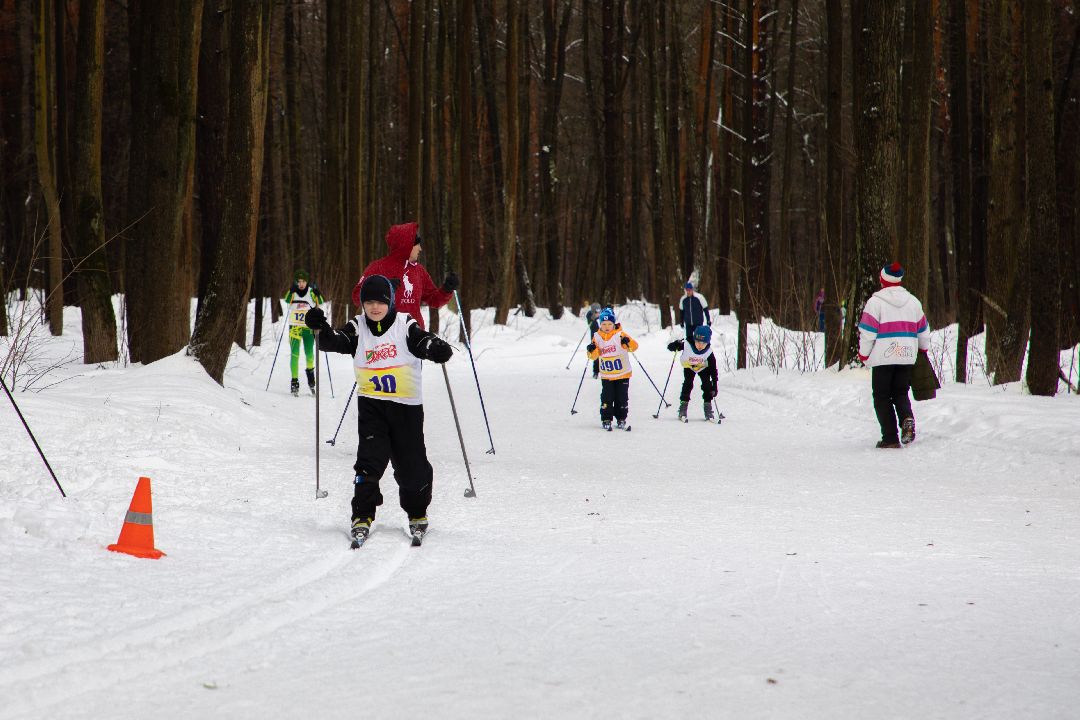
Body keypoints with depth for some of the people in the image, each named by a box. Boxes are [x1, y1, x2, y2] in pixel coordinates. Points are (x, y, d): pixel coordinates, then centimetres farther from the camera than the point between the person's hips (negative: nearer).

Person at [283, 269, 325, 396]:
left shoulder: (311, 292, 0)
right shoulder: (292, 292, 0)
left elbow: (320, 303, -4)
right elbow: (287, 300, -11)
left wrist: (317, 294, -18)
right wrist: (291, 290, -23)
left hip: (309, 327, 1)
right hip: (295, 327, -1)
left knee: (309, 354, 9)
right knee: (295, 354, -10)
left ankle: (310, 370, 41)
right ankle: (294, 382, -10)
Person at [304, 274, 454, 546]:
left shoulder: (405, 325, -4)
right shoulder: (358, 328, 1)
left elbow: (422, 341, -17)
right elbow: (336, 341, -10)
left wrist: (436, 348, -39)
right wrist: (322, 329, -31)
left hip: (407, 404, -1)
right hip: (371, 403, 1)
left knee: (411, 461, 6)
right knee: (369, 458, -8)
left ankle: (417, 513, 26)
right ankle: (363, 515, -1)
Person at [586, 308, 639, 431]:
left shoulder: (620, 335, -6)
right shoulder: (597, 337, 2)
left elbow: (634, 346, -14)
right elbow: (594, 356, 4)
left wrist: (628, 342, -35)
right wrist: (592, 350, -17)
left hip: (622, 374, -2)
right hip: (606, 376, 2)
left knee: (622, 398, 4)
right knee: (607, 398, -3)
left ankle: (621, 419, 16)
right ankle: (606, 420, 6)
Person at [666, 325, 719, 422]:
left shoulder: (709, 353, -32)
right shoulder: (687, 346, -36)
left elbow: (713, 370, -24)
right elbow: (670, 347, -28)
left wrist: (714, 386, -25)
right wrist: (676, 345, -52)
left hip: (703, 368, 0)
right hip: (689, 367, 0)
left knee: (707, 385, -12)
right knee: (687, 384, -15)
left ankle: (708, 407, -1)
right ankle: (683, 406, -8)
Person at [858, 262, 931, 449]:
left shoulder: (876, 302, -8)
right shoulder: (913, 301, 8)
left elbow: (867, 332, -10)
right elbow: (923, 330, 17)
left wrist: (864, 354, 5)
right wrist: (923, 349, 35)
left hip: (883, 357, -4)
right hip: (907, 357, 4)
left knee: (882, 397, 6)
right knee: (900, 393, 17)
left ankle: (890, 437, -2)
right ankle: (907, 418, -14)